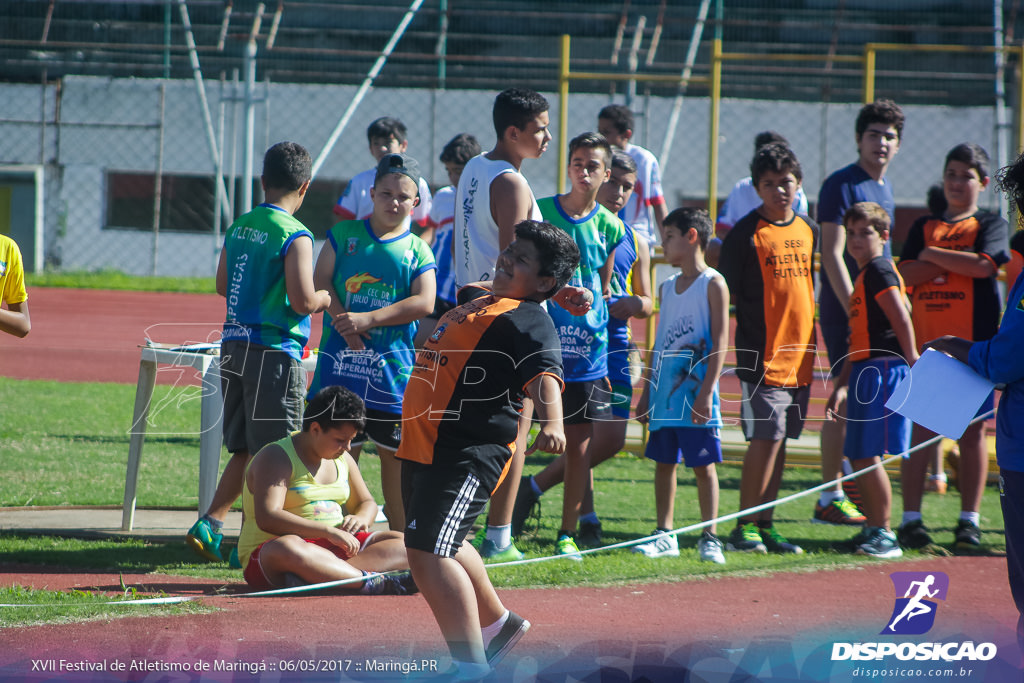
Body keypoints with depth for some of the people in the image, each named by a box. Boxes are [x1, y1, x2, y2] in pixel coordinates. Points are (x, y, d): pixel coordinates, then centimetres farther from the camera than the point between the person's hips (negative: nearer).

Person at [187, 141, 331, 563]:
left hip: (234, 346, 7)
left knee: (245, 450, 16)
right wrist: (325, 299, 2)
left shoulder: (239, 227, 9)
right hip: (274, 351, -7)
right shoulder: (294, 235, -13)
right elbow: (303, 300, -18)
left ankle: (209, 524, 8)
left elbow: (223, 285, 18)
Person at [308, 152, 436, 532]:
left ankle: (399, 536, 14)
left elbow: (424, 303, -9)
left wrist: (368, 319, -16)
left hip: (392, 368, -1)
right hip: (341, 363, 1)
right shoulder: (344, 234, 9)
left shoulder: (417, 251, 3)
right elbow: (321, 281, 1)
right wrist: (342, 321, -15)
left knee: (394, 454, 6)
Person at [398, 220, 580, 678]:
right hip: (423, 446, 10)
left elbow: (544, 376, -29)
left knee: (428, 554, -20)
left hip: (466, 453, -10)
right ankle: (498, 624, 47)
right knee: (442, 547, 25)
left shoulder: (529, 322, -11)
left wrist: (552, 422, -43)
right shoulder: (476, 301, 17)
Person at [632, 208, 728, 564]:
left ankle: (709, 538, 1)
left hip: (695, 392, -6)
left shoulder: (713, 284, -5)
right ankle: (665, 535, 12)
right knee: (663, 462, 6)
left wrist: (707, 392, -17)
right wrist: (645, 394, 16)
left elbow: (720, 342, -10)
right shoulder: (668, 287, 16)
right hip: (664, 394, 6)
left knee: (703, 465, -3)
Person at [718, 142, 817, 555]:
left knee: (779, 441, 9)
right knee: (766, 437, -11)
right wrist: (720, 348, -9)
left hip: (800, 354, 6)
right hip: (761, 355, -6)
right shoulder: (746, 233, -6)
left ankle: (765, 525, 14)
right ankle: (744, 527, -6)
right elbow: (726, 294, -5)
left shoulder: (808, 230, 13)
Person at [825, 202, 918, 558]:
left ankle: (884, 535, -6)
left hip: (884, 368, -10)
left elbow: (902, 319, -18)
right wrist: (842, 385, 23)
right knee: (858, 456, 12)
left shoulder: (880, 270, -10)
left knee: (868, 455, -10)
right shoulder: (864, 275, 20)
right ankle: (872, 530, 20)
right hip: (865, 371, 10)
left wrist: (913, 365, -19)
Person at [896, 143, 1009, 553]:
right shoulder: (924, 227, 14)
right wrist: (954, 263, -11)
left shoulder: (990, 226, 7)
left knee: (973, 433, 0)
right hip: (927, 342, 2)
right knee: (921, 433, -1)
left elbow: (982, 265, -13)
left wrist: (933, 255, -4)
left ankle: (969, 522, 5)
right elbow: (908, 274, 0)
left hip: (975, 345, -2)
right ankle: (911, 519, 2)